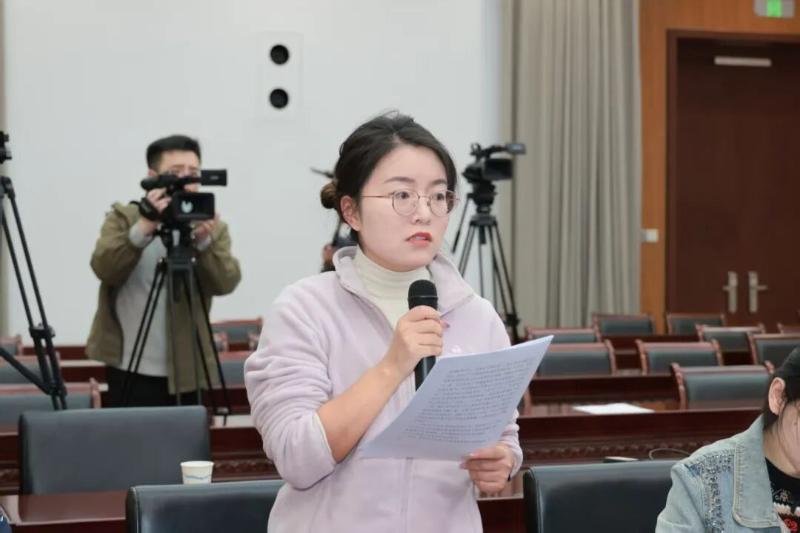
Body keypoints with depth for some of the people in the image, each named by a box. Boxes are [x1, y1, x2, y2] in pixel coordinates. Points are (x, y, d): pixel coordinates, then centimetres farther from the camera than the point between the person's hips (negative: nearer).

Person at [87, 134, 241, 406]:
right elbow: (104, 269, -13)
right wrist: (143, 228, -26)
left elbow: (227, 283, -8)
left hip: (187, 374, 2)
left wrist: (204, 241, -23)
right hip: (132, 373, -2)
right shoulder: (123, 217, 3)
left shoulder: (212, 227, 6)